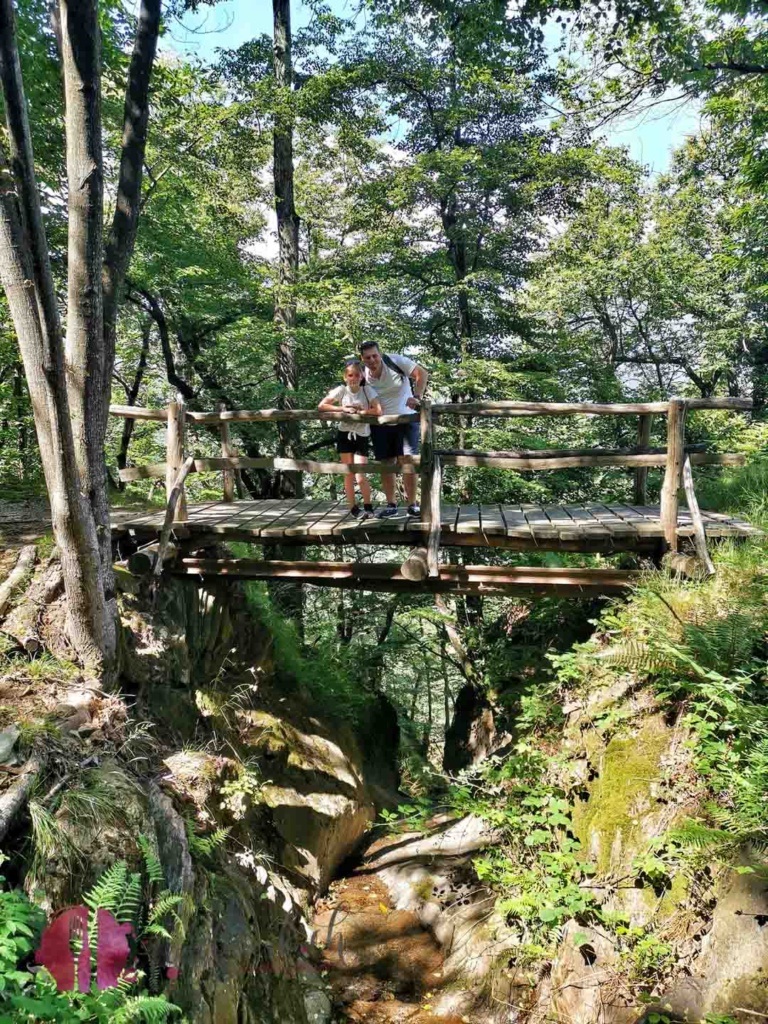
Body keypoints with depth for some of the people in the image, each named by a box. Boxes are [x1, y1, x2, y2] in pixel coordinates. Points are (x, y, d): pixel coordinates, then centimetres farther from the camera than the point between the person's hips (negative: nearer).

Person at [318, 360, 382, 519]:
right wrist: (344, 409, -17)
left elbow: (378, 411, -19)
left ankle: (368, 506, 9)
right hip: (345, 435, 2)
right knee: (348, 474, 5)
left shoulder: (367, 390, -10)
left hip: (362, 436, -1)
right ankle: (353, 508, 16)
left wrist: (359, 411, -20)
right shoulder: (341, 390, -7)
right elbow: (322, 406, -11)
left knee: (360, 476, -9)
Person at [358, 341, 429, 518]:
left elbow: (422, 374, -18)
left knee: (407, 462, -9)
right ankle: (391, 504, 17)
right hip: (380, 424, 3)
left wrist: (417, 397, -31)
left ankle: (412, 504, -1)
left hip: (406, 420, -3)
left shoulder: (396, 362, -15)